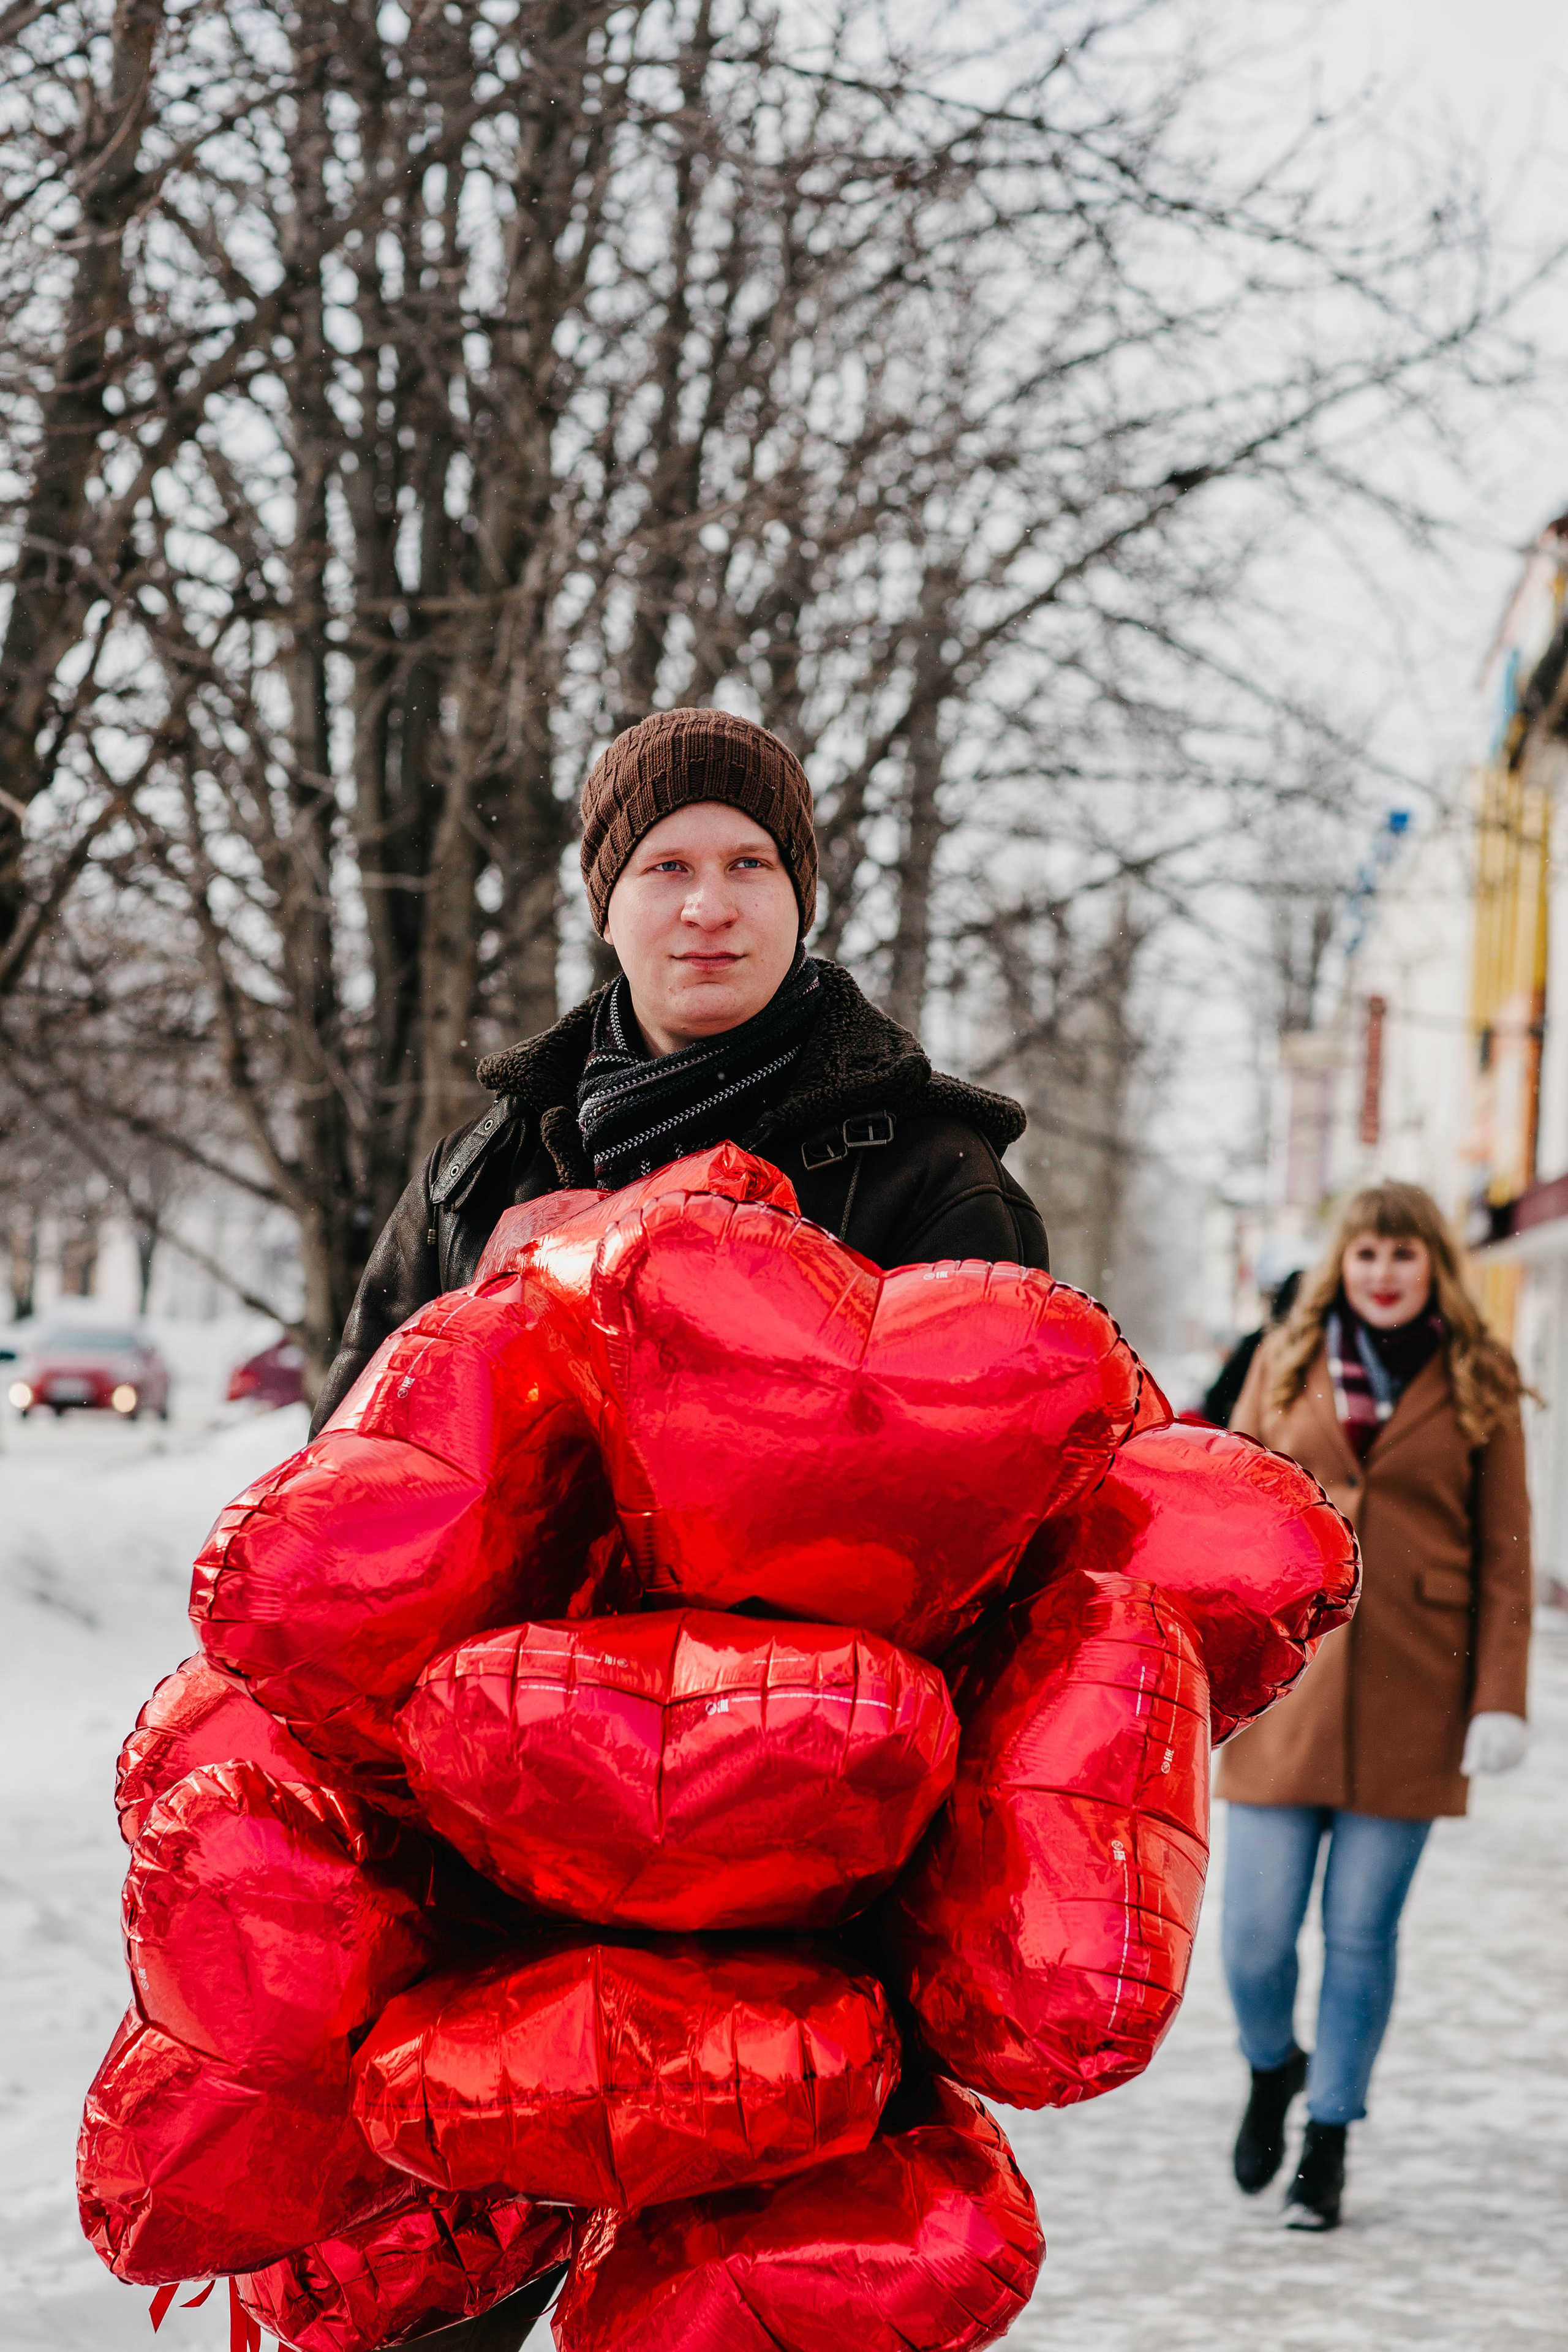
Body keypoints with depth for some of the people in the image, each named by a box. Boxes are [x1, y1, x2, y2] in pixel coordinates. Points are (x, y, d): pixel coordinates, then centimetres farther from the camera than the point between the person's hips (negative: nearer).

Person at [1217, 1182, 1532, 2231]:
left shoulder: (1478, 1385, 2)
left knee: (1363, 1932, 3)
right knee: (1256, 1936, 0)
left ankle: (1329, 2146, 17)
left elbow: (1506, 1551, 2)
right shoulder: (1287, 1365, 6)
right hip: (1287, 1681, 1)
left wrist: (1501, 1701, -6)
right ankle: (1272, 2071, 31)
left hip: (1409, 1701, -1)